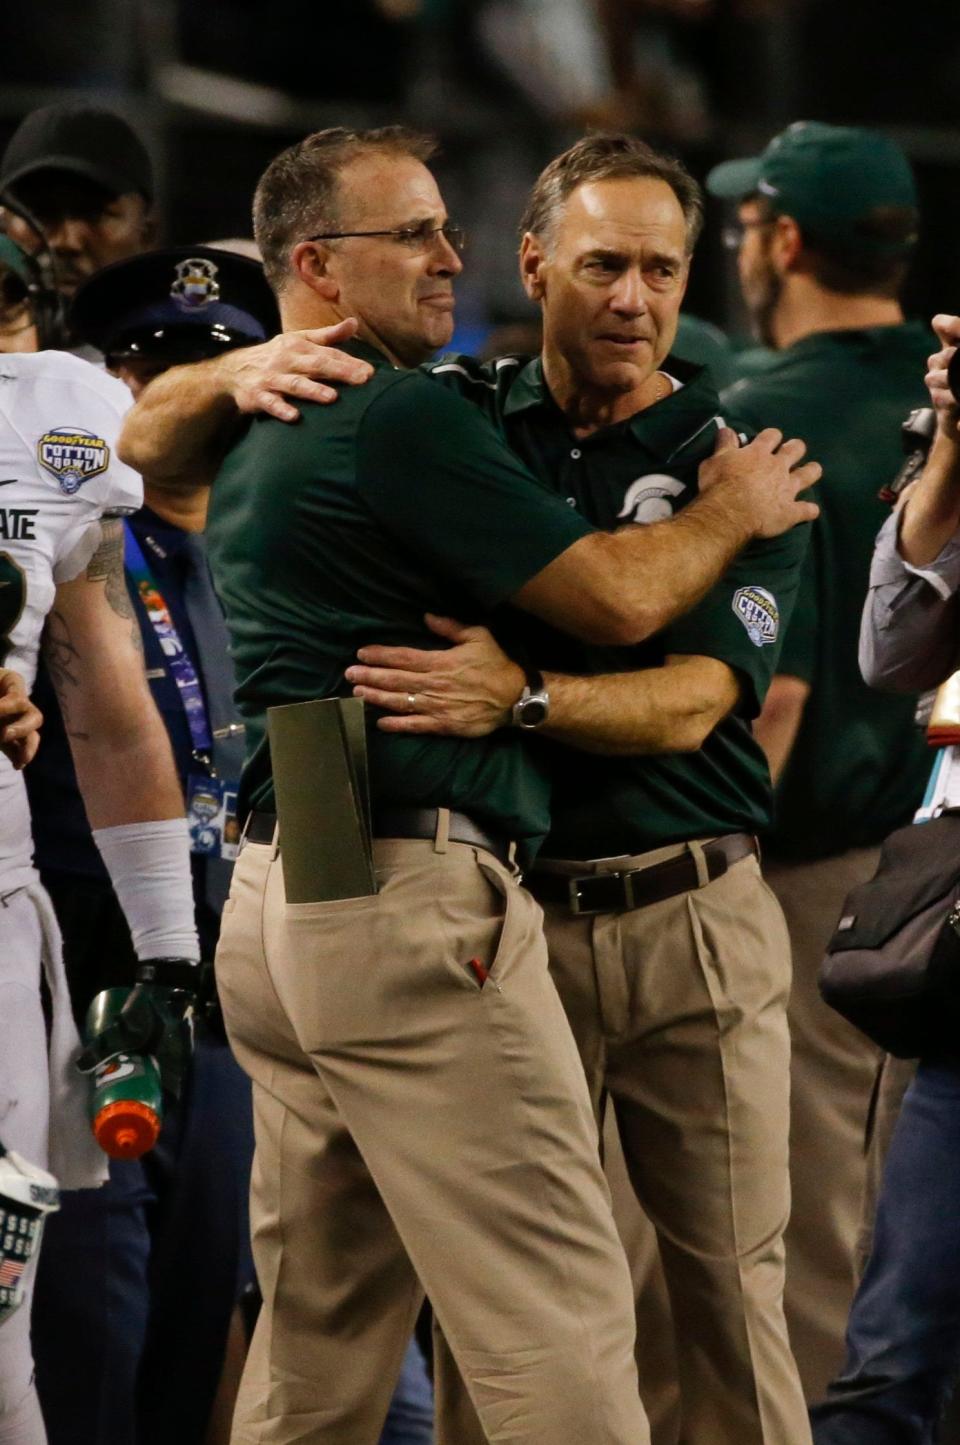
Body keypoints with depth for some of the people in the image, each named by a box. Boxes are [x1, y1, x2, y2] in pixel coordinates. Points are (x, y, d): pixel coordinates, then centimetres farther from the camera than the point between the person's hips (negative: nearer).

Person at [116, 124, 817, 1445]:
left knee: (317, 1332, 11)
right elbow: (620, 598, -9)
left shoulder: (260, 435, 17)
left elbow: (146, 429, 43)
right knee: (560, 1317, -11)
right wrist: (736, 507, 9)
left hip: (275, 895, 10)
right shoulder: (401, 420, -10)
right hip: (411, 901, -10)